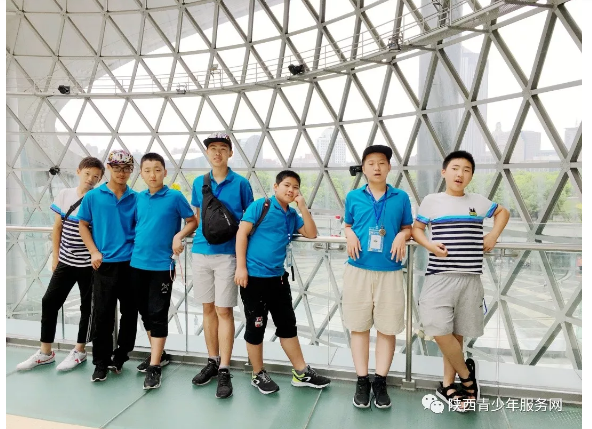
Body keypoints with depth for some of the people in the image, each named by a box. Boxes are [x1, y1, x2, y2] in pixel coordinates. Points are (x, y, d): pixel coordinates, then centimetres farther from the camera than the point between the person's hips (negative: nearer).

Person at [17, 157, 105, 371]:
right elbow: (57, 227, 9)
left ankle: (79, 351, 23)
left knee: (87, 306, 7)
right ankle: (45, 352, 24)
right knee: (49, 301, 7)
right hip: (65, 261, 5)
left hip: (89, 264, -4)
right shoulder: (64, 194, 3)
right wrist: (55, 256, 8)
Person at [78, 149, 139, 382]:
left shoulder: (136, 198, 2)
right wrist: (94, 252, -4)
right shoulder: (93, 196, 1)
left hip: (132, 263, 1)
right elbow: (83, 225, 6)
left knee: (130, 313, 9)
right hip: (104, 264, -1)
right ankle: (101, 363, 17)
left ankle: (120, 357, 27)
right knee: (102, 315, 3)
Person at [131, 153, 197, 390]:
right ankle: (158, 354, 32)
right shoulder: (138, 198, 8)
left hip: (162, 264, -5)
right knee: (145, 312, 15)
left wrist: (179, 236, -18)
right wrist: (134, 245, 7)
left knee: (158, 314, -1)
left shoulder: (175, 197, -6)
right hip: (137, 263, 6)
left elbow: (193, 221, -3)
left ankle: (154, 367, 9)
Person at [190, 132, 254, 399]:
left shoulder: (241, 184, -1)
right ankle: (212, 362, 26)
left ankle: (224, 371, 7)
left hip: (228, 253, -4)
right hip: (201, 251, 4)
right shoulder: (198, 183, 9)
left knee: (224, 310, -3)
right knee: (208, 308, 12)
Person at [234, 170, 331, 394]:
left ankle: (301, 373, 27)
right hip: (254, 276, -6)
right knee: (256, 326, 7)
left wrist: (302, 207, -2)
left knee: (288, 324, 14)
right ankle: (258, 374, 25)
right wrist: (241, 267, -15)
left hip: (278, 277, 6)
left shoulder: (292, 215, 11)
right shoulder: (261, 205, -6)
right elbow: (242, 233, -10)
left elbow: (311, 234, 5)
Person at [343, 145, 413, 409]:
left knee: (388, 327, 7)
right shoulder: (353, 197, 5)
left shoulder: (401, 197, 4)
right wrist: (350, 236, -7)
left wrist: (402, 236, -10)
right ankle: (362, 380, 21)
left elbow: (407, 227, 11)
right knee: (359, 326, 7)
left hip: (390, 271, 0)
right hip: (358, 269, 1)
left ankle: (380, 381, 23)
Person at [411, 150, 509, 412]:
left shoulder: (479, 202, 8)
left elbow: (503, 212, 25)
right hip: (440, 276, -2)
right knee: (439, 330, -12)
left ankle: (447, 385, 27)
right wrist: (430, 246, -10)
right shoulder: (431, 201, 2)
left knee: (457, 333, 9)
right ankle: (467, 374, 16)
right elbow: (416, 229, 9)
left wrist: (493, 237, 10)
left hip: (470, 278, 2)